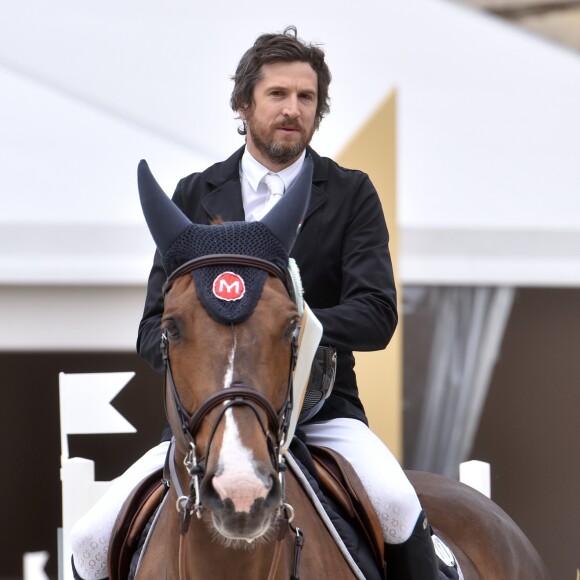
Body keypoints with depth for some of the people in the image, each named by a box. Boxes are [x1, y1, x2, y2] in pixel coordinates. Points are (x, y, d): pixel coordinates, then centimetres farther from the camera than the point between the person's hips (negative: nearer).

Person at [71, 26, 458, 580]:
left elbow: (376, 315, -8)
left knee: (398, 507, -33)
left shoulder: (351, 195, 5)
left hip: (320, 413, -2)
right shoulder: (195, 195, 9)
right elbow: (154, 330, 5)